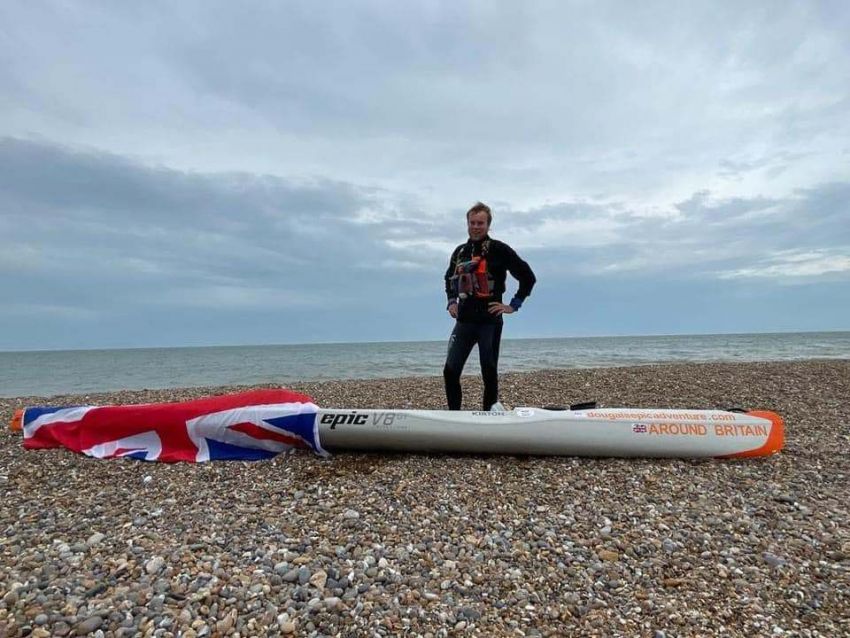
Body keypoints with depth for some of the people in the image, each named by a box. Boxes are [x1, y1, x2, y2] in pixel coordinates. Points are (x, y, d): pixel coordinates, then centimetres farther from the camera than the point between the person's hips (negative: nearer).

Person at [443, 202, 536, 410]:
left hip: (490, 321, -5)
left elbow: (528, 277, -3)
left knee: (489, 373, 3)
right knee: (450, 371, 1)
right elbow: (449, 278, 30)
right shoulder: (460, 252, 13)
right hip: (464, 321, 5)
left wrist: (513, 305, -6)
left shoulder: (499, 250, -4)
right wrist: (451, 301, 15)